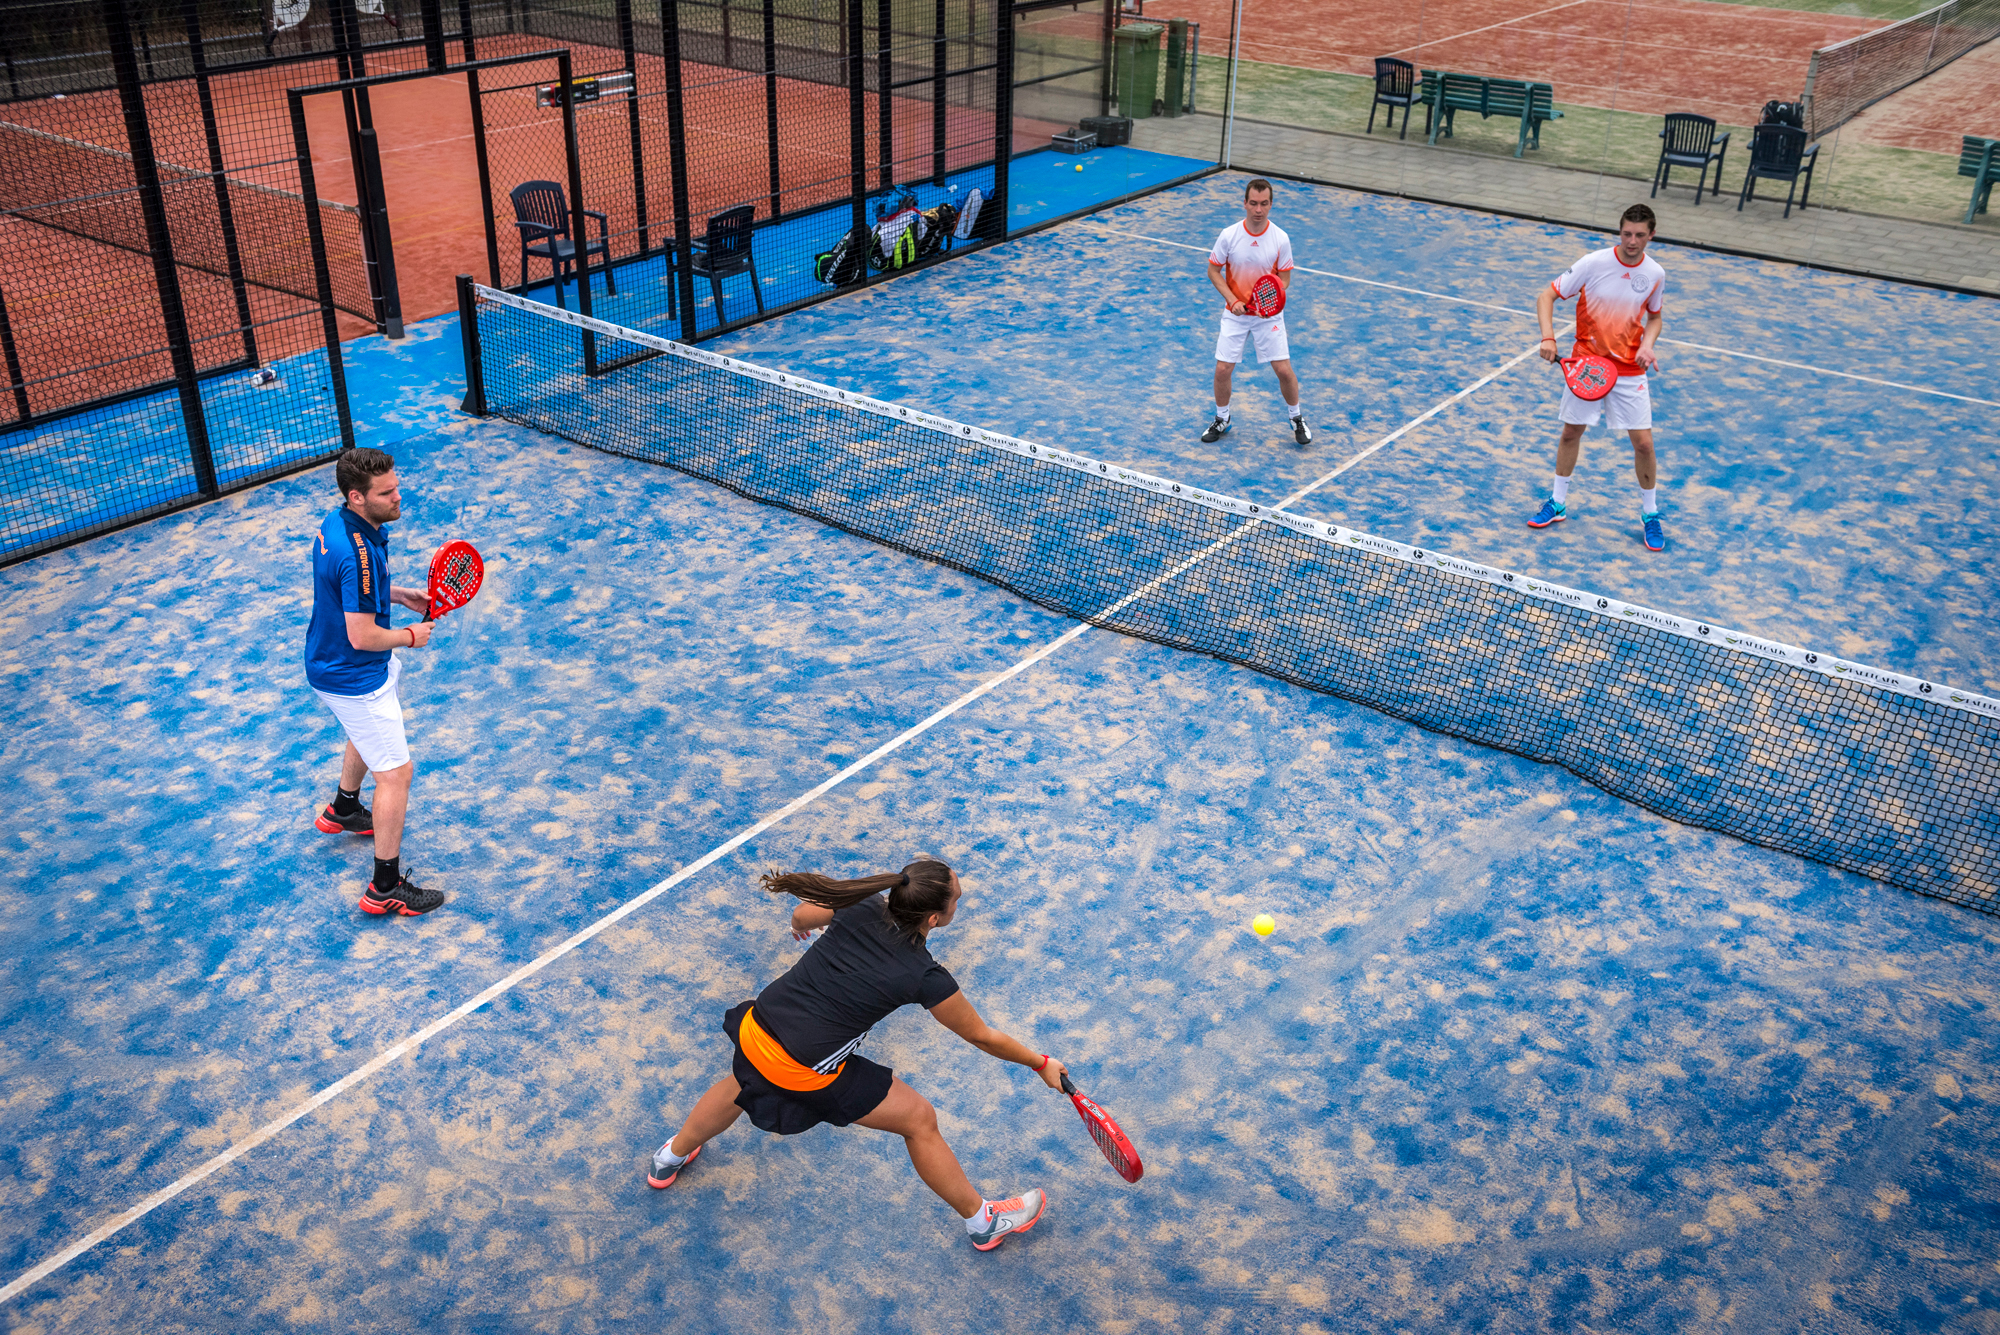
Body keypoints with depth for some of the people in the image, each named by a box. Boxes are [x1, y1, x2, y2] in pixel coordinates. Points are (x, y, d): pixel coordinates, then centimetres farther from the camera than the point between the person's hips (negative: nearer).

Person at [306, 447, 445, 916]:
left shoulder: (337, 523, -3)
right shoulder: (359, 554, -34)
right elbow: (363, 636, -30)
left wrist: (400, 594, 5)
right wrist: (411, 636, -13)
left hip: (332, 662, 11)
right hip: (355, 678, -11)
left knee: (368, 733, 36)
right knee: (395, 773, -3)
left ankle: (343, 810, 61)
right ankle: (386, 887, 5)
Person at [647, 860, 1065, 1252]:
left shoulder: (862, 905, -9)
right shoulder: (926, 978, -19)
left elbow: (801, 917, 12)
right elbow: (983, 1037, -6)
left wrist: (802, 926, 36)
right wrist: (1041, 1064, 10)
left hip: (753, 1027, 6)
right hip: (807, 1072, -6)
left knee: (744, 1083, 40)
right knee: (919, 1120, 12)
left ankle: (669, 1159, 66)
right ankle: (982, 1220, 29)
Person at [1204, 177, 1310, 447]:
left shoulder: (1280, 239, -10)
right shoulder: (1229, 235, -11)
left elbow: (1284, 279, -3)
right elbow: (1213, 270, -1)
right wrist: (1232, 299, -14)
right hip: (1235, 313, 1)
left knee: (1284, 370, -4)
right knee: (1223, 370, -3)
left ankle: (1297, 418, 21)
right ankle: (1221, 419, 23)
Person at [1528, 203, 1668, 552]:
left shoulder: (1655, 274, -4)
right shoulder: (1593, 263, -13)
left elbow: (1654, 317, 12)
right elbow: (1546, 297, -9)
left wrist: (1647, 346, -8)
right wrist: (1548, 337, -24)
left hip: (1629, 370, 1)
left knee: (1643, 443, -2)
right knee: (1571, 432, 10)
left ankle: (1650, 514, 16)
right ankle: (1558, 503, 29)